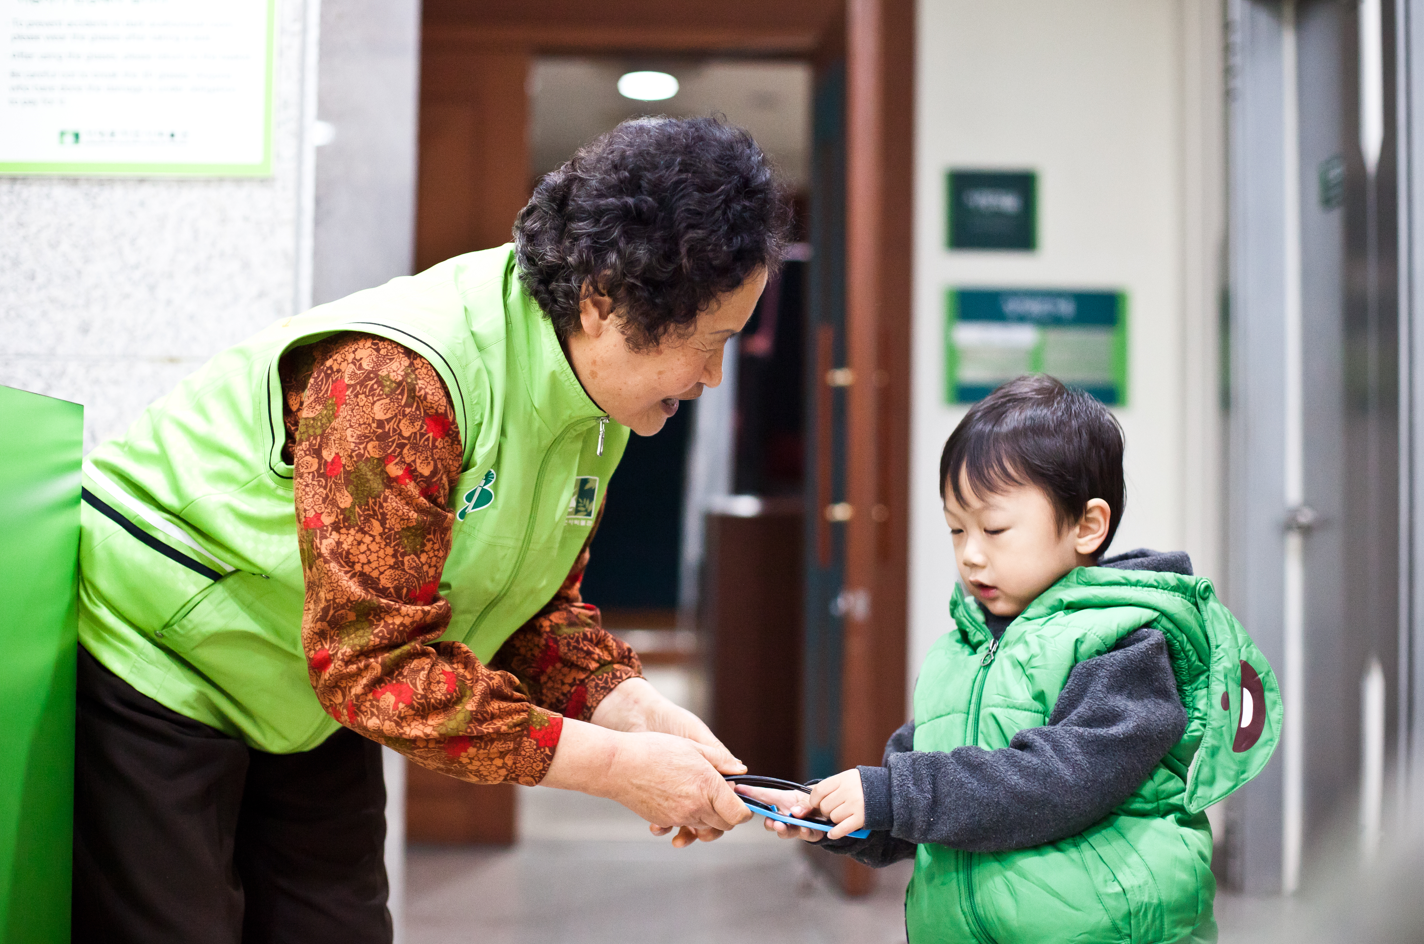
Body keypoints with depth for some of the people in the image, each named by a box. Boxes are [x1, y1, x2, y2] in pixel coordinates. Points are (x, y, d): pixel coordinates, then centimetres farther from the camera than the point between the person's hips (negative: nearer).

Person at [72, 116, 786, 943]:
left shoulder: (596, 403, -6)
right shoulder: (398, 378, -34)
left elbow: (537, 608, 3)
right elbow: (371, 658, -34)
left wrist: (640, 712, -17)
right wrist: (617, 767, -33)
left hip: (314, 703, 8)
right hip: (155, 668, -8)